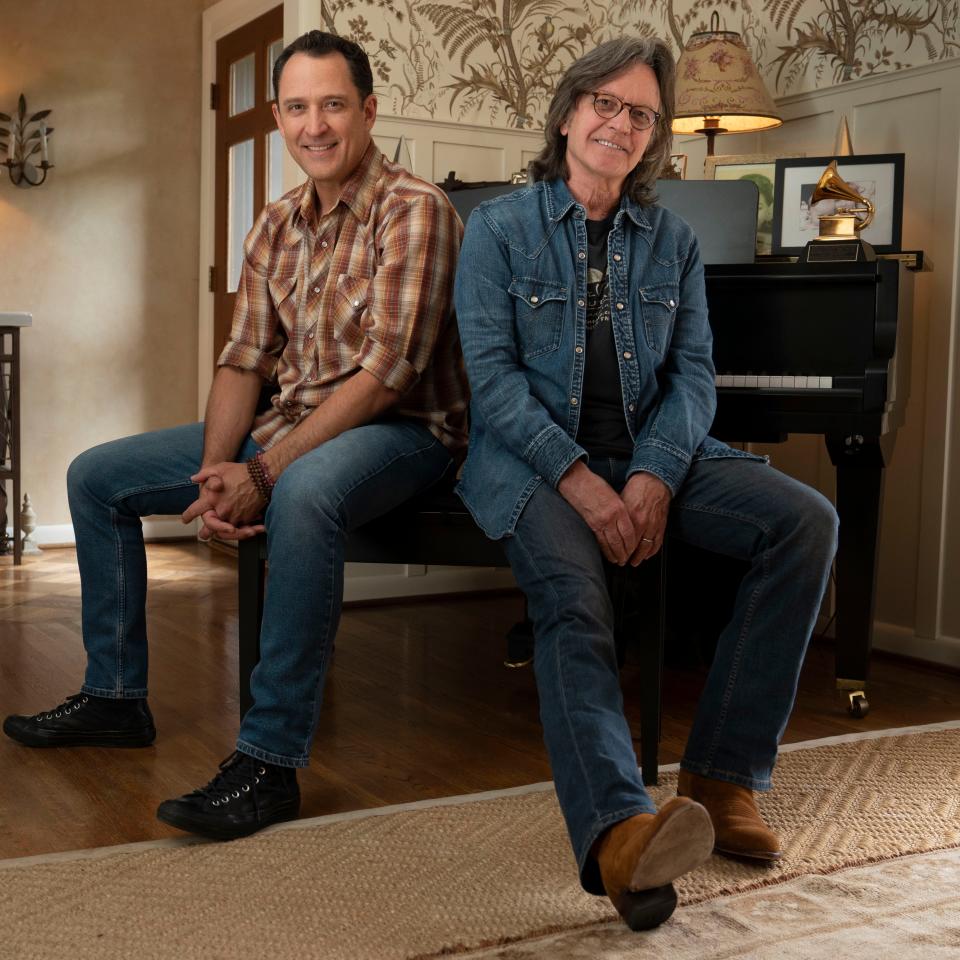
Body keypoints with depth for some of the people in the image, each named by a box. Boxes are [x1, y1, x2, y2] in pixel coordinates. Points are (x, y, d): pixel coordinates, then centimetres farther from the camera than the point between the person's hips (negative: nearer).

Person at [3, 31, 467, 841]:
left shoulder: (414, 211, -13)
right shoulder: (277, 227, 11)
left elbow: (387, 370, -22)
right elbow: (244, 360, 8)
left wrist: (261, 473, -26)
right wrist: (215, 472, -11)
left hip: (400, 431, -8)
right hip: (289, 429, 8)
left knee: (303, 493, -42)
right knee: (96, 476, 7)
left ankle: (270, 762, -33)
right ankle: (115, 696, 17)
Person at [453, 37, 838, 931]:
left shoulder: (673, 240, 15)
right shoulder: (499, 227, 4)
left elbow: (694, 374, 7)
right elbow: (493, 373, -7)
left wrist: (656, 476, -14)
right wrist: (582, 482, -20)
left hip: (649, 453, 4)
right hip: (532, 457, -4)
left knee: (807, 520, -19)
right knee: (573, 598, -34)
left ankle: (721, 774, -17)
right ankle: (618, 828, -53)